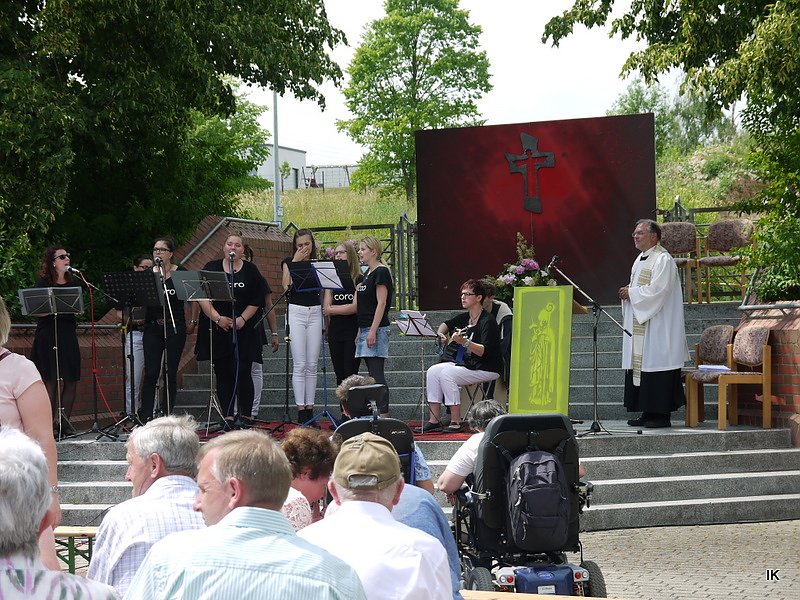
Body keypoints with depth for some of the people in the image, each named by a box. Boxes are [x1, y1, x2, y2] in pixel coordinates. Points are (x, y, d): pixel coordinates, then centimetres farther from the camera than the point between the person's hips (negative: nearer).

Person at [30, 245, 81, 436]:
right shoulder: (43, 282, 0)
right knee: (51, 381, -7)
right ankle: (49, 422, -3)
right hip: (48, 333, -5)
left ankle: (63, 420, 8)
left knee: (71, 381, 0)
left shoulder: (73, 282, 14)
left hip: (68, 333, 5)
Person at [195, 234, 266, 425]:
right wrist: (218, 318, -12)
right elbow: (202, 297, -2)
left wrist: (242, 319, -11)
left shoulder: (250, 271, 6)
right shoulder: (211, 268, 7)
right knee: (222, 372, 3)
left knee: (242, 372, -7)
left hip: (243, 329, -1)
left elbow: (256, 301, 2)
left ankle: (245, 415, -1)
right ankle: (228, 416, 8)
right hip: (217, 330, 1)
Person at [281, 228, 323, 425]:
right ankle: (301, 410, -5)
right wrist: (295, 261, -10)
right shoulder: (289, 262, 7)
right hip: (296, 311, -3)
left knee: (312, 365, 2)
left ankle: (309, 409, 6)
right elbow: (286, 286, -10)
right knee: (299, 365, -7)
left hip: (315, 312, 3)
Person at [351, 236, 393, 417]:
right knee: (372, 374, 8)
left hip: (376, 329, -9)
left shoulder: (381, 272, -10)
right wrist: (360, 331, 18)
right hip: (365, 328, 9)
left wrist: (373, 331, -21)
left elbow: (381, 303, -16)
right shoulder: (365, 275, 18)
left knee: (376, 373, -11)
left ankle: (384, 414, -11)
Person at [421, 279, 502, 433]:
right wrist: (440, 334, 11)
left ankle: (456, 422, -20)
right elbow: (447, 324, 33)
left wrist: (464, 342, -36)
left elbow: (485, 351, -23)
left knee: (446, 374, -26)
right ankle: (434, 420, -12)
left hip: (485, 368, -8)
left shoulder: (488, 321, -13)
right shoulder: (464, 318, 11)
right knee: (432, 371, -10)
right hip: (462, 363, 8)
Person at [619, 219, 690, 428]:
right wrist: (628, 292, 4)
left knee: (655, 364, -8)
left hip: (657, 328, -10)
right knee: (640, 365, 8)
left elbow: (657, 290, -21)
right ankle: (647, 412, 14)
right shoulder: (640, 260, 18)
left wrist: (631, 292, -11)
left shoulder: (663, 260, -12)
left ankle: (661, 414, -4)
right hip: (639, 326, 10)